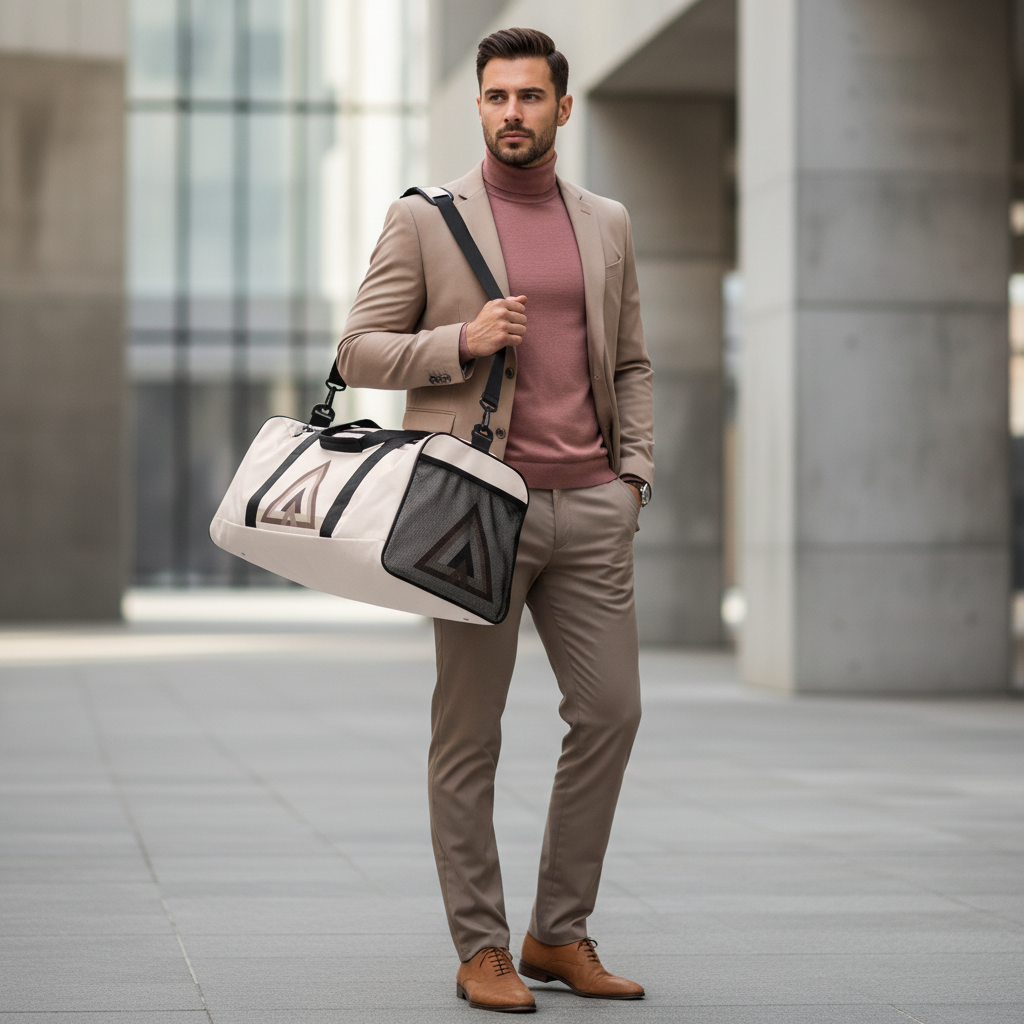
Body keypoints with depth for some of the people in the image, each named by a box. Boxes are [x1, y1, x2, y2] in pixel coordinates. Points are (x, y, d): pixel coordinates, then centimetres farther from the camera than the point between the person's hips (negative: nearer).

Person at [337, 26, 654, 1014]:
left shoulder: (607, 225, 14)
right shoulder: (424, 219, 2)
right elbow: (358, 351, 1)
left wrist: (635, 472, 6)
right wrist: (462, 341, -14)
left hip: (588, 505, 4)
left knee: (609, 710, 1)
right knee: (468, 736, 0)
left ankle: (560, 934, 13)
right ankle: (481, 949, 10)